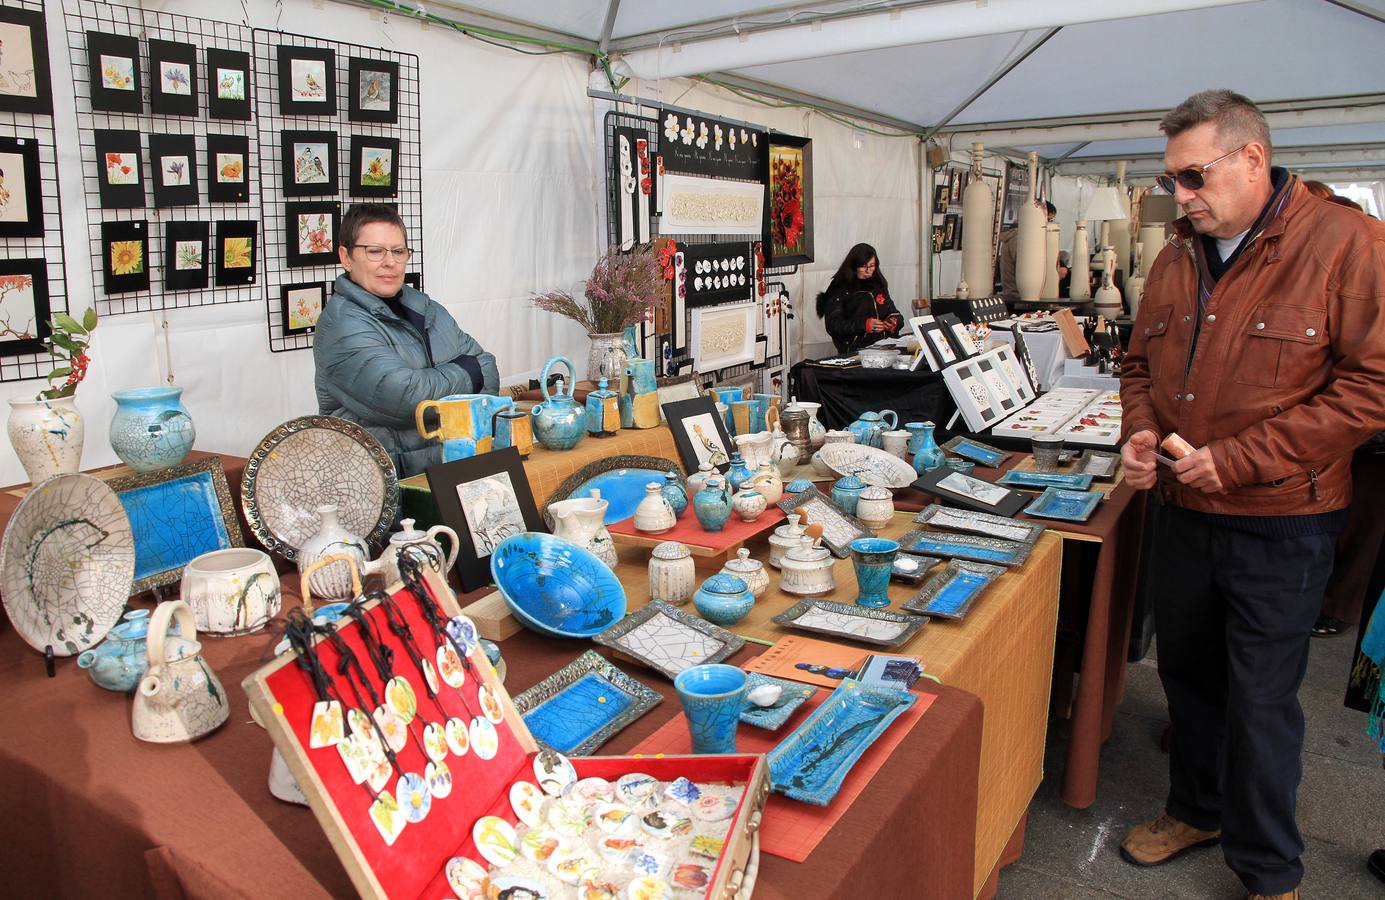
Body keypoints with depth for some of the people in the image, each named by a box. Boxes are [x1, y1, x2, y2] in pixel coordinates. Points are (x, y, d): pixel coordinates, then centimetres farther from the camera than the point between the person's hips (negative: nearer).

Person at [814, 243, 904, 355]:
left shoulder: (878, 285, 19)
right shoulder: (839, 290, 1)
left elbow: (892, 311, 27)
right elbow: (833, 326, -8)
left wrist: (894, 321, 2)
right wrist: (864, 325, -20)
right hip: (855, 351, -6)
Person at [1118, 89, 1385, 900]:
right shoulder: (1177, 261, 7)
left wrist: (1240, 459, -21)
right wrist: (1142, 432, -4)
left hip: (1281, 522, -6)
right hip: (1182, 509, 6)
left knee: (1261, 700, 5)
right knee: (1187, 672, 18)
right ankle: (1198, 809, 41)